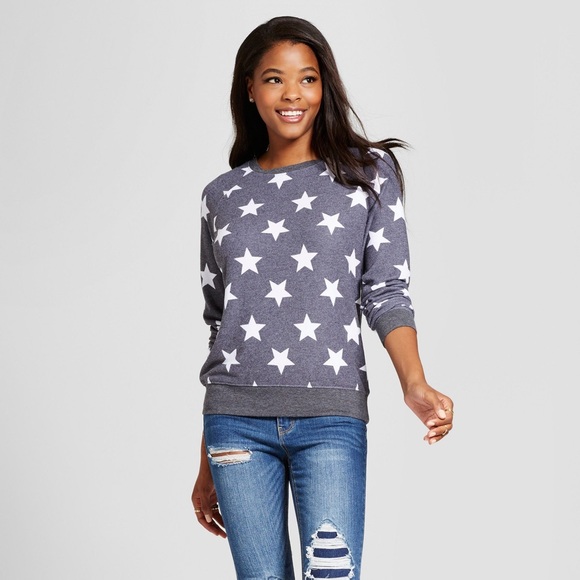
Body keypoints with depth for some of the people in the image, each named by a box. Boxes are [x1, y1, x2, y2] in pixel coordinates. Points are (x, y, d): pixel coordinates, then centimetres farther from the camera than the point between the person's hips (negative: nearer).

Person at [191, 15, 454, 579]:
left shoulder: (368, 173, 7)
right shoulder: (223, 195, 12)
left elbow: (386, 294, 0)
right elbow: (217, 325, 15)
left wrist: (414, 383, -21)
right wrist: (207, 468, 15)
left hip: (330, 417, -2)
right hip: (236, 420, 2)